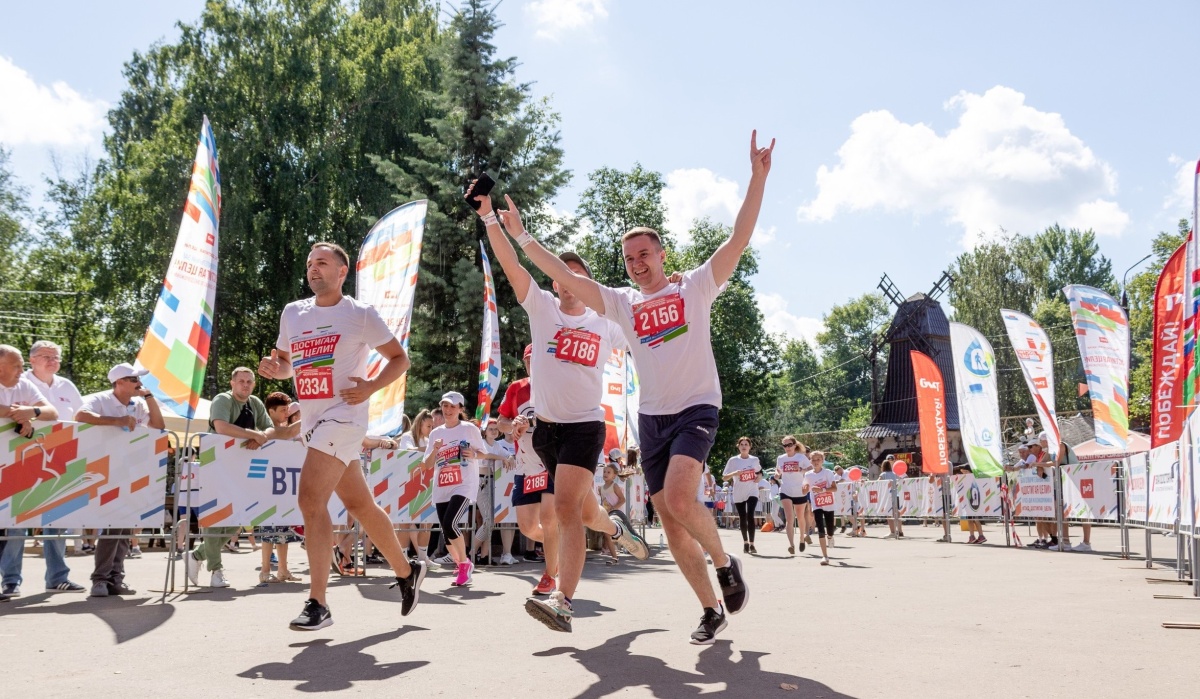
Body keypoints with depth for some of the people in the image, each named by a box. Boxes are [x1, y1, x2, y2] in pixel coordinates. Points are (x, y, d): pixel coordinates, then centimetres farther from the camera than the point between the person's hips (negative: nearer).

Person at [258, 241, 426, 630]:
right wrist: (273, 368, 0)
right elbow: (286, 365, 23)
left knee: (311, 500, -19)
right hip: (311, 419, 7)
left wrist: (370, 387, -13)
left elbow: (399, 358, 2)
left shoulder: (360, 314, -3)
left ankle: (317, 604, -15)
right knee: (359, 504, 14)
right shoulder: (292, 313, 13)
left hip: (342, 416, -7)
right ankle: (407, 571, 31)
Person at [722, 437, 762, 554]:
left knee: (750, 516, -17)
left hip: (752, 492, 0)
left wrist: (758, 478, 0)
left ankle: (751, 544, -14)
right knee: (742, 518, 8)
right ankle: (745, 543, 26)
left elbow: (758, 471, 22)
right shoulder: (733, 460, -6)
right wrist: (734, 473, -24)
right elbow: (724, 477, -6)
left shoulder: (755, 460, 2)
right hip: (739, 494, 0)